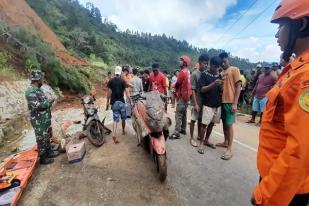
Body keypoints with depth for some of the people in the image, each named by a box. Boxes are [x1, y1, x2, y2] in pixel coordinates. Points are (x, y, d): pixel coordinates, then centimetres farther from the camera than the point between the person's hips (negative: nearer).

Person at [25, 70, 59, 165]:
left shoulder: (37, 90, 10)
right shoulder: (30, 91, -21)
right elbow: (36, 106, -29)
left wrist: (48, 102, 4)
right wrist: (48, 103, -19)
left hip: (45, 119, 10)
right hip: (39, 121, -9)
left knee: (47, 136, 21)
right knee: (41, 139, 3)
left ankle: (49, 152, 36)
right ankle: (43, 158, 18)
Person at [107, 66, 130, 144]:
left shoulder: (111, 81, 2)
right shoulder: (123, 81, -5)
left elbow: (109, 92, 0)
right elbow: (126, 92, -11)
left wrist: (110, 100, 11)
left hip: (114, 102, 2)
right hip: (121, 101, -2)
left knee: (115, 119, 3)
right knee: (123, 118, 17)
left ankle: (114, 135, -12)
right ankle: (123, 130, 35)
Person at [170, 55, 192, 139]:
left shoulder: (182, 72, -15)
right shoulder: (188, 72, 13)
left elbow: (177, 84, -12)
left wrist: (174, 87, 8)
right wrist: (176, 89, 9)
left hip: (182, 96, -10)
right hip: (187, 95, 10)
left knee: (178, 115, -8)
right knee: (184, 114, 15)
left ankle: (177, 133, -6)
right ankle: (183, 129, 25)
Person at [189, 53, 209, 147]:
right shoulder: (194, 74, -10)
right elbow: (193, 90, -13)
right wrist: (195, 104, -17)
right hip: (197, 101, -5)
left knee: (201, 119, 16)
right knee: (194, 119, 4)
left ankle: (199, 135, 32)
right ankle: (192, 138, 16)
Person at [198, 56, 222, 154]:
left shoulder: (219, 75, 10)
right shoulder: (204, 74, -4)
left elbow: (221, 90, 11)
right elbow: (202, 89, -11)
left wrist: (220, 85, -11)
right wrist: (213, 84, -22)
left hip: (218, 104, 5)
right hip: (207, 104, -5)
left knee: (212, 123, 12)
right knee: (204, 124, -4)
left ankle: (206, 140, 28)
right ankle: (201, 143, 11)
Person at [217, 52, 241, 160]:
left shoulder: (234, 70, -3)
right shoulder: (222, 73, 14)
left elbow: (238, 87, -9)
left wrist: (235, 103, -15)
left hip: (230, 102, -6)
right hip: (222, 101, 6)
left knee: (229, 124, -4)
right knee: (224, 123, 14)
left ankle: (229, 149, 4)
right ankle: (225, 142, 29)